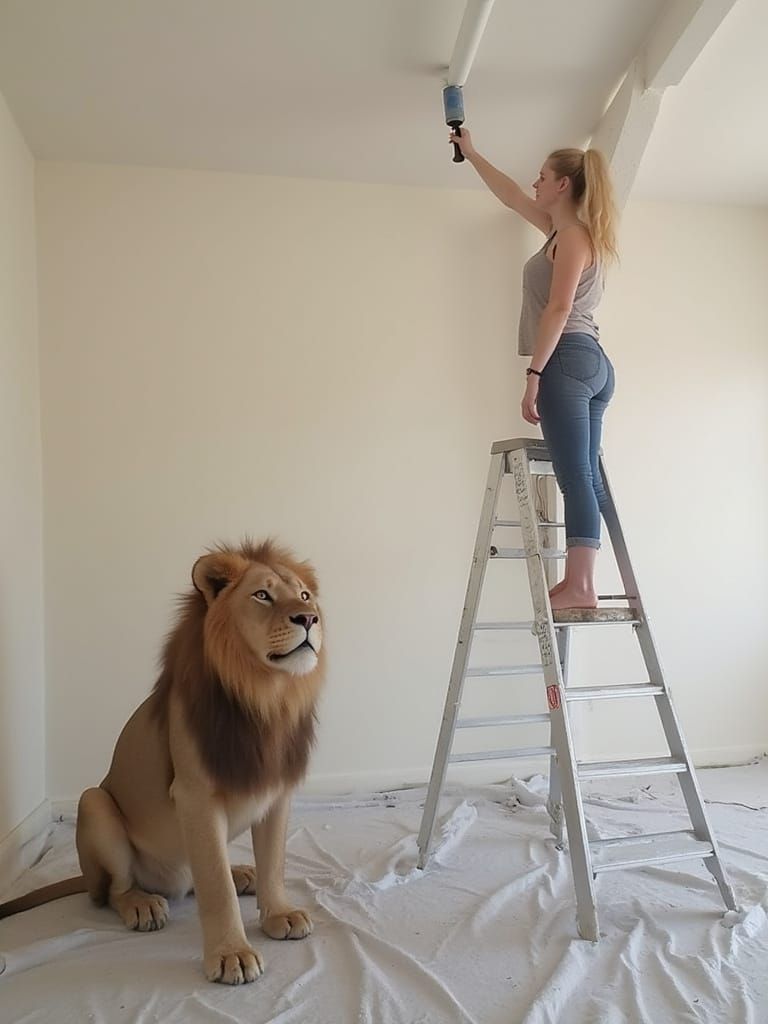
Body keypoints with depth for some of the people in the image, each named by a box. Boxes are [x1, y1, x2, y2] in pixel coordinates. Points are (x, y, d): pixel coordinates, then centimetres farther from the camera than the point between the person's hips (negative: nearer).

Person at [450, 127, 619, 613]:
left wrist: (534, 374, -19)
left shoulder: (572, 235, -2)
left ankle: (580, 586, -20)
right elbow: (512, 196, 36)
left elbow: (559, 308, -14)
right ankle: (581, 584, 2)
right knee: (584, 476, 2)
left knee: (576, 475, -16)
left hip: (568, 360, -10)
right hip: (591, 364, 10)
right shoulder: (568, 230, 25)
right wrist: (470, 153, 44)